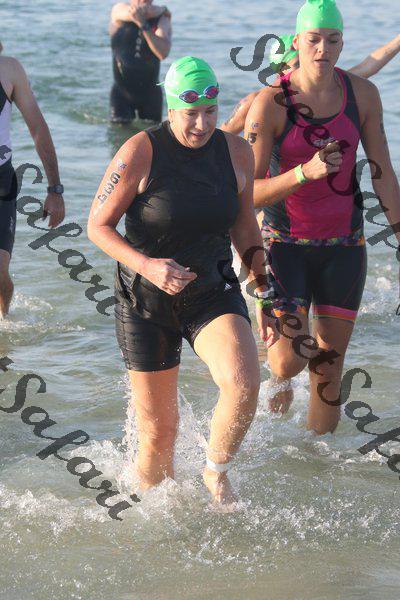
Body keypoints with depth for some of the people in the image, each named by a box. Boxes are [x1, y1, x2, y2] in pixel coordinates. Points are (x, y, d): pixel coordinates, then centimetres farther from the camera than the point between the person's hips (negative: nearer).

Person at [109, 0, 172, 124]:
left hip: (150, 91, 1)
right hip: (122, 90, -1)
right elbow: (137, 12, -29)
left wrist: (143, 24, -33)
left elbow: (163, 53, -23)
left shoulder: (162, 19, -5)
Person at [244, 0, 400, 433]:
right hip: (286, 245, -3)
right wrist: (305, 172, -30)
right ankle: (278, 373, 25)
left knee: (329, 367, 6)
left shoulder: (362, 94, -4)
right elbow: (249, 193, -15)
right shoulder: (270, 103, -15)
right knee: (289, 362, -13)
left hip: (343, 246, 3)